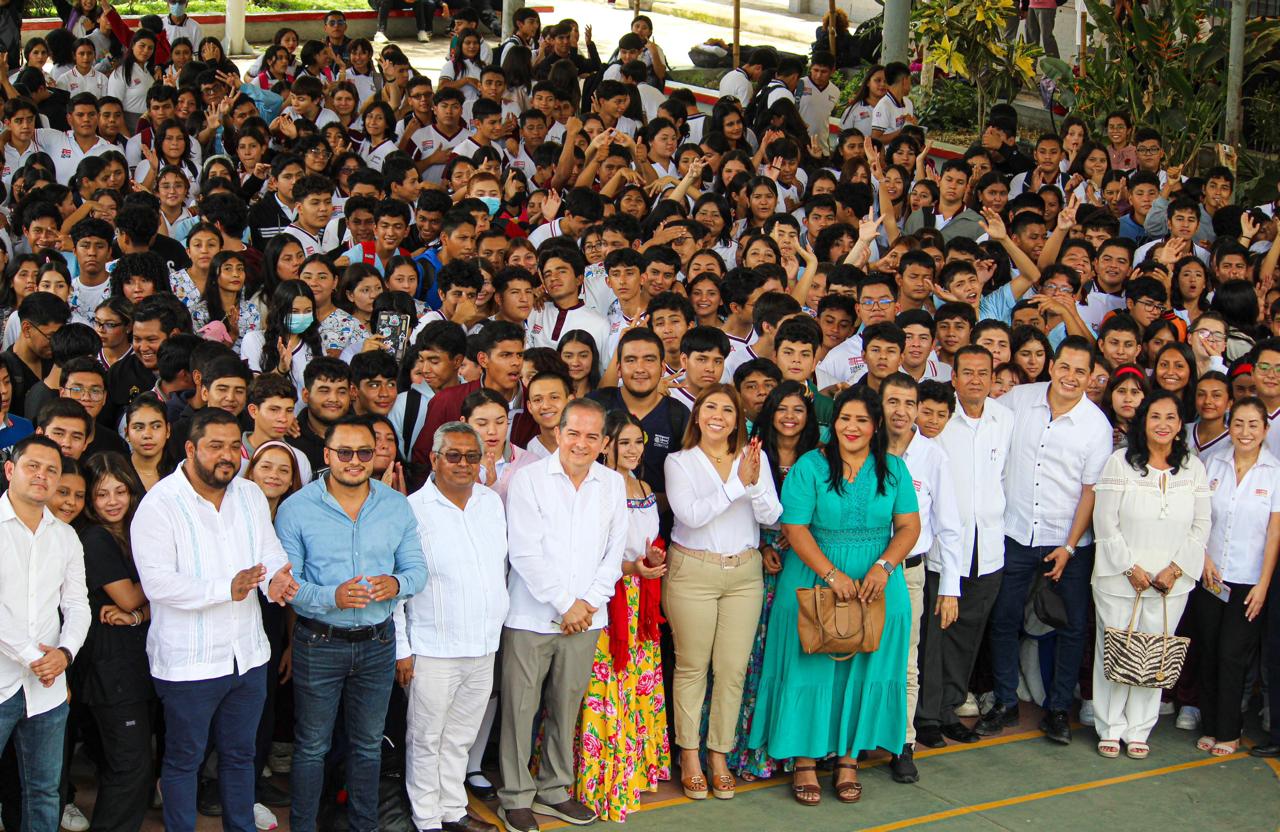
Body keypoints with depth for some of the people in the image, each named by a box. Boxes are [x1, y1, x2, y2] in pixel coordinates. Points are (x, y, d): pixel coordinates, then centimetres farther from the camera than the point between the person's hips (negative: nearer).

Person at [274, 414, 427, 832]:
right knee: (312, 746, 9)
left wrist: (397, 584, -19)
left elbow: (417, 569, 5)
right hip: (319, 643, -3)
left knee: (368, 744, 17)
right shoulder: (296, 509, -9)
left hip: (379, 641, 3)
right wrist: (332, 597, -28)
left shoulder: (397, 505, 1)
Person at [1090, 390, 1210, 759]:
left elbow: (1201, 527, 5)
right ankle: (1110, 728, 17)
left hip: (1171, 583, 2)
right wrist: (1131, 568, -10)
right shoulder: (1120, 462, -5)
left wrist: (1176, 569, -5)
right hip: (1119, 578, -2)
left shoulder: (1193, 468, 4)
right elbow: (1105, 523, -6)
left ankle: (1138, 731, 18)